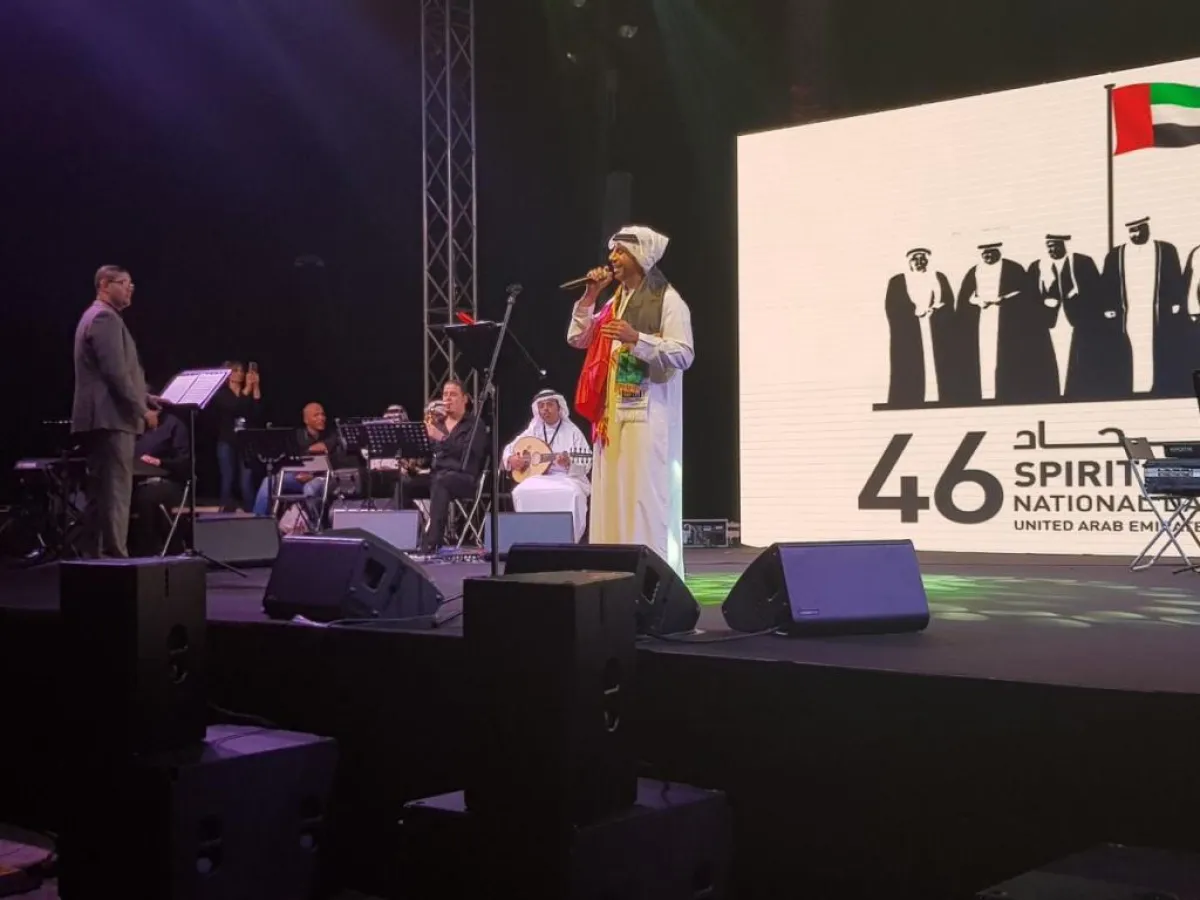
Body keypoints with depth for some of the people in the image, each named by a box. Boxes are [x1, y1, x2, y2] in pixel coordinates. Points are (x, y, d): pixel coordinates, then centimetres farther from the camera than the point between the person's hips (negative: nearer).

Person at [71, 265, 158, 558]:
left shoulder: (96, 316, 23)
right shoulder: (105, 317, -11)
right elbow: (116, 372, -20)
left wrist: (144, 396, 19)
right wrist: (141, 408, -15)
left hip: (100, 417, 11)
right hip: (112, 416, -11)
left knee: (100, 491, 11)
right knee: (116, 489, -12)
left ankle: (95, 554, 13)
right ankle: (115, 554, -13)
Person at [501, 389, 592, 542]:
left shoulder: (572, 432, 1)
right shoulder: (533, 431, 13)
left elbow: (586, 465, -6)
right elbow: (509, 449, 22)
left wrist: (569, 462, -26)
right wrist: (511, 459, -1)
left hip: (567, 479, -3)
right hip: (538, 478, 3)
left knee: (572, 494, -37)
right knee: (522, 492, -28)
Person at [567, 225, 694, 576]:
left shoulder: (668, 299, -5)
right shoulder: (616, 301, 19)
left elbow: (684, 354, -14)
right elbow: (577, 339, 16)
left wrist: (637, 339, -26)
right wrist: (589, 296, 5)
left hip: (649, 414, -7)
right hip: (613, 412, 7)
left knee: (648, 495, -10)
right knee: (613, 493, 5)